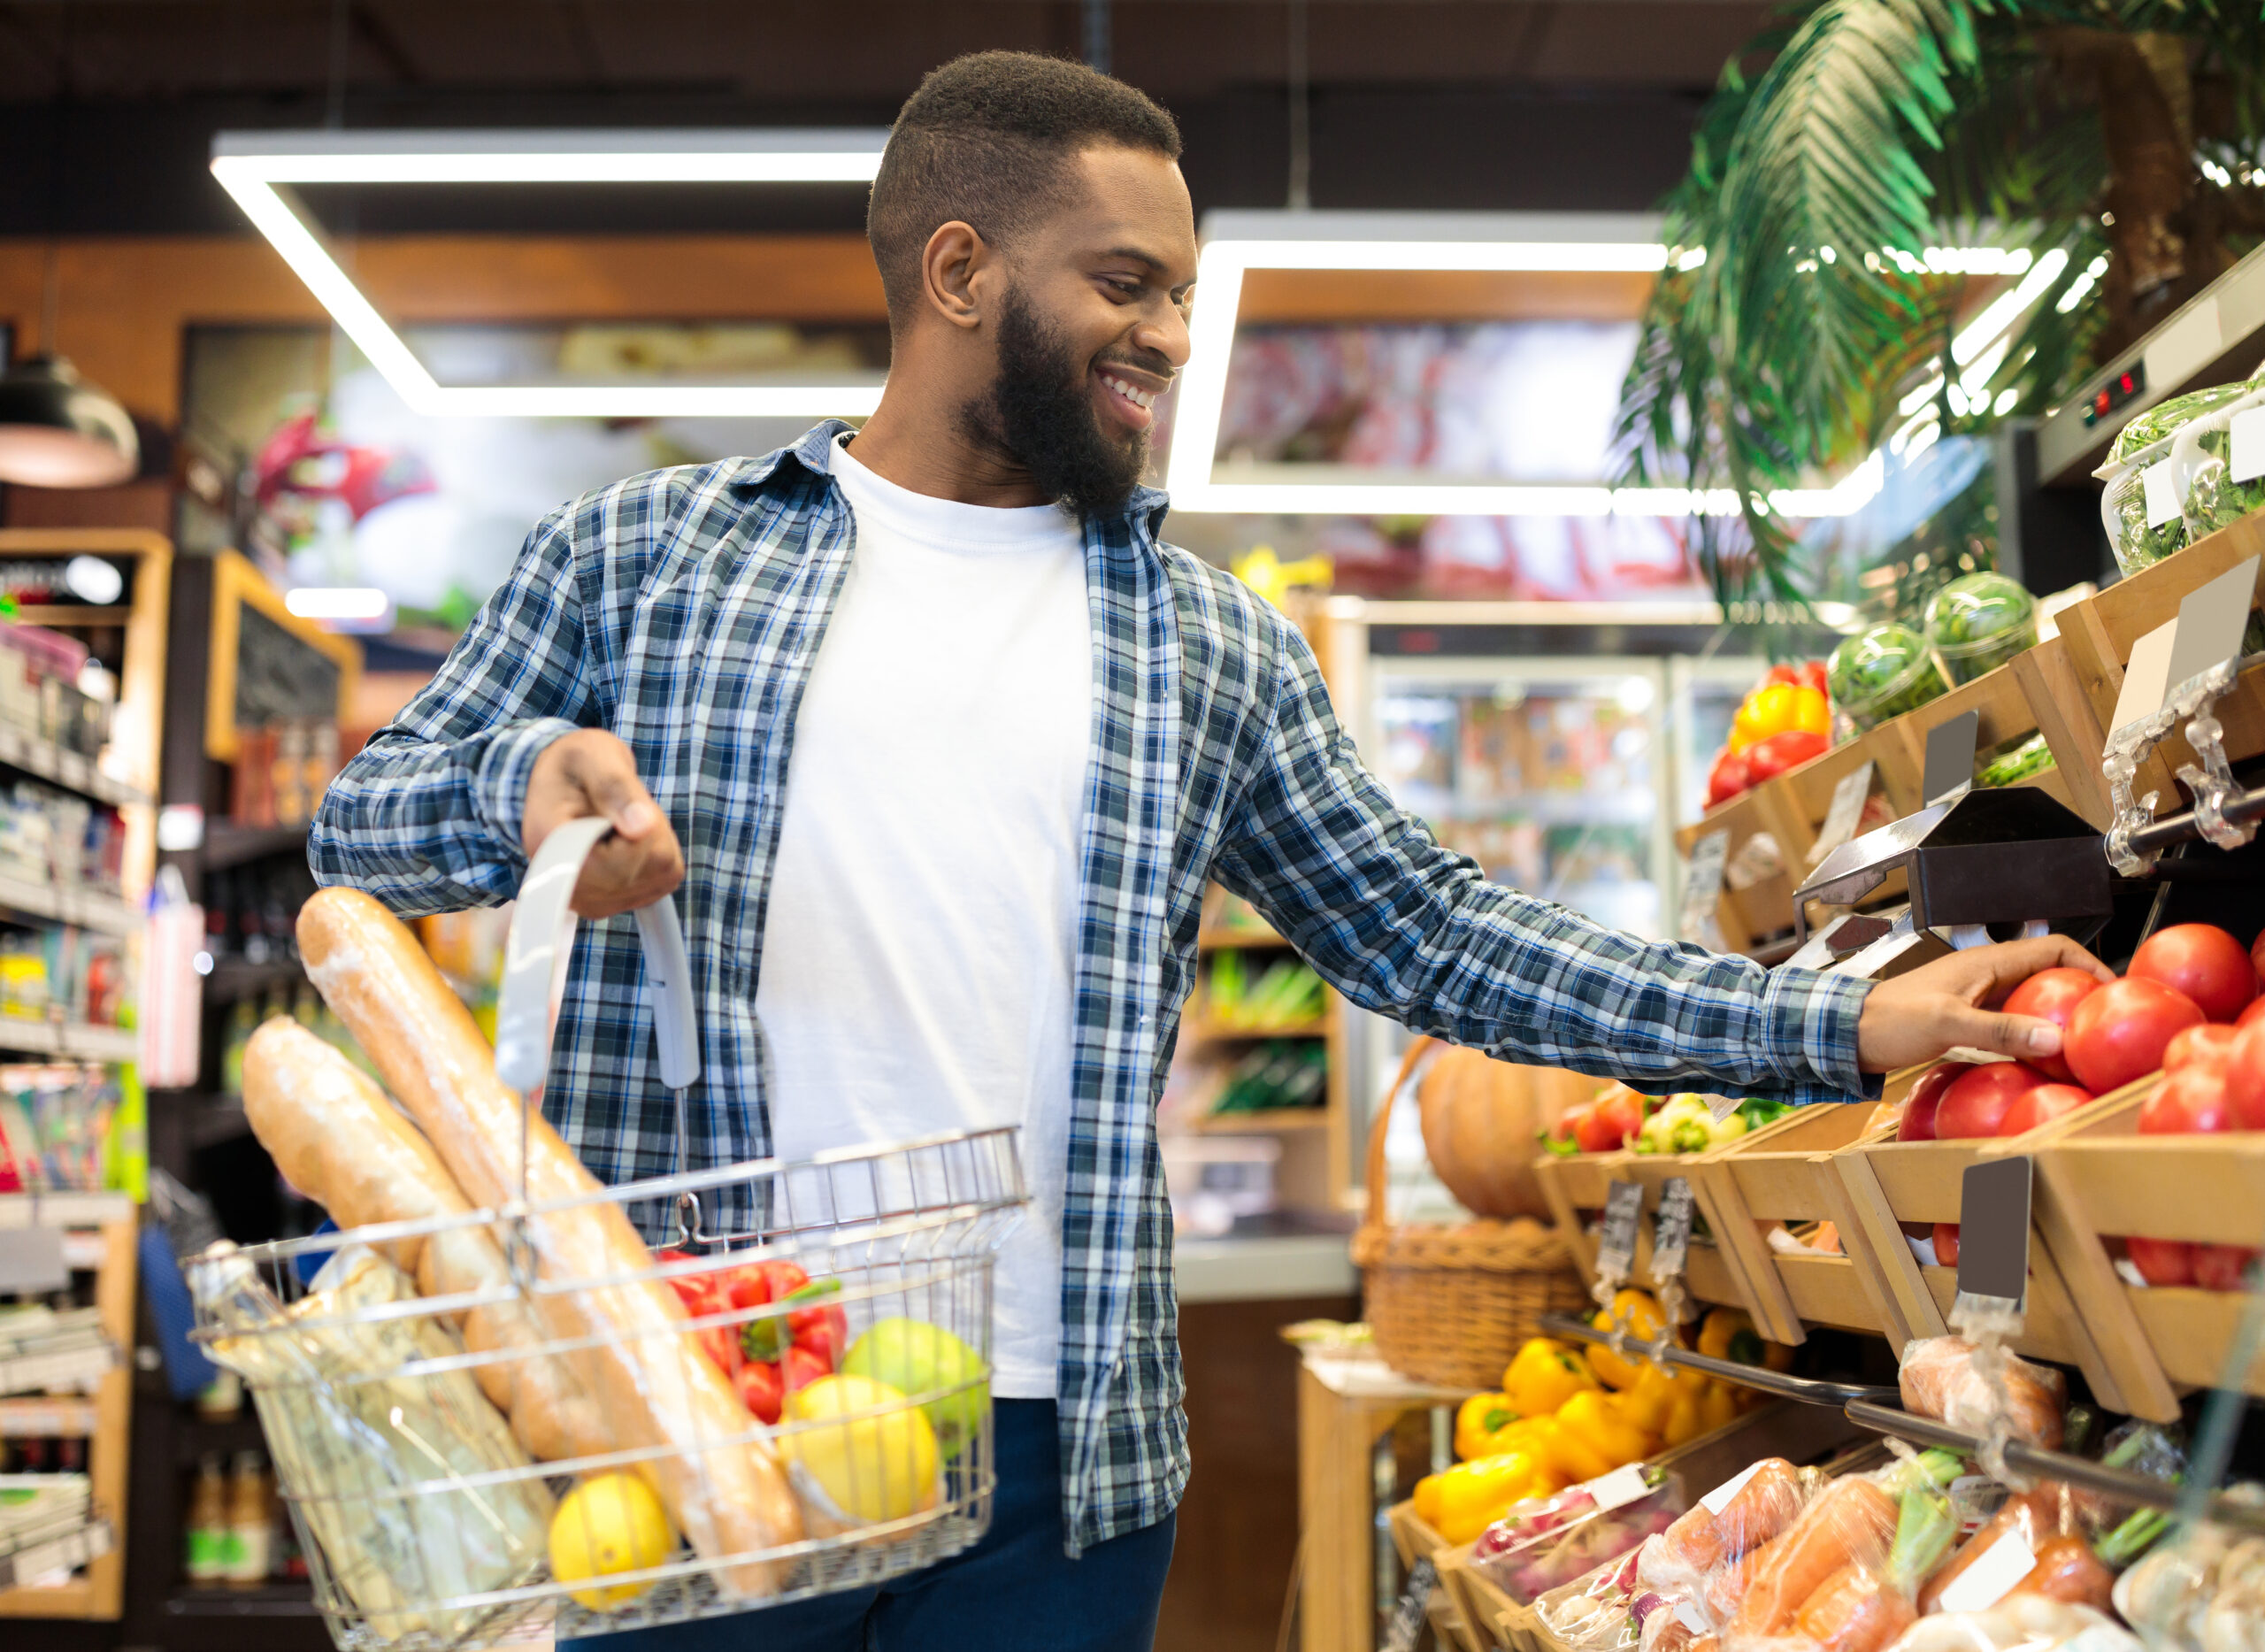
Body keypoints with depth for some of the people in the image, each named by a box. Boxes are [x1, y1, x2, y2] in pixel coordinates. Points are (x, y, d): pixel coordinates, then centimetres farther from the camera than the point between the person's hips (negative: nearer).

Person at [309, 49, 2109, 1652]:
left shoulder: (1211, 641, 9)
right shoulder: (642, 552, 4)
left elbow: (1429, 932, 9)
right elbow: (362, 822, 5)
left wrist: (1836, 1026, 2)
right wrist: (524, 780, -19)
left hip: (1059, 1445, 2)